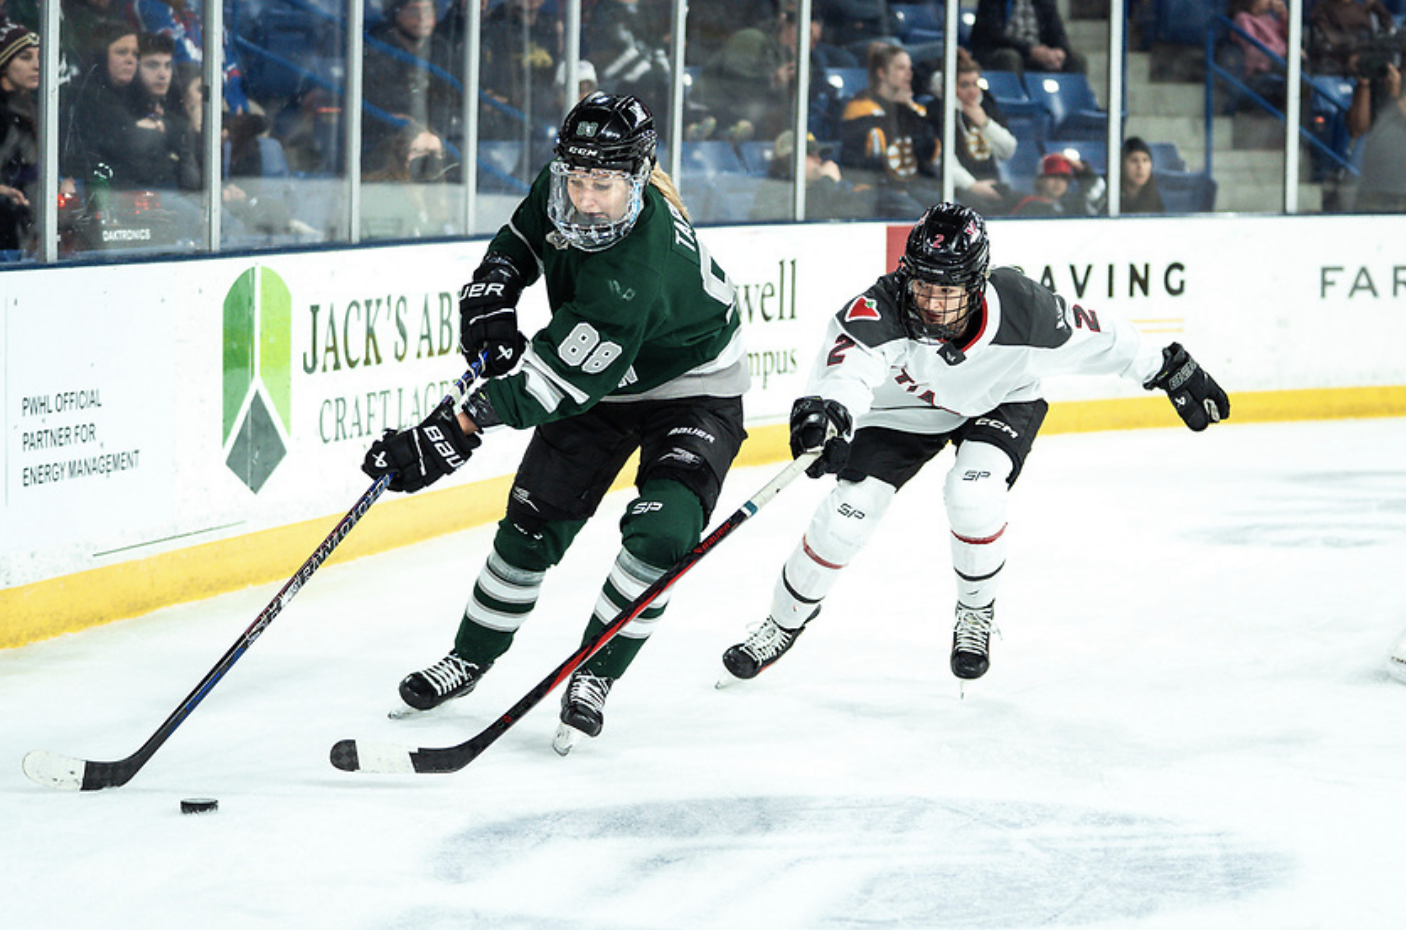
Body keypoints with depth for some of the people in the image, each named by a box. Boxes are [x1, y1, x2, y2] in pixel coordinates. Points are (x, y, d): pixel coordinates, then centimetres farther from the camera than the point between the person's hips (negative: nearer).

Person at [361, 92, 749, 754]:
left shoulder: (638, 269, -42)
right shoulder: (559, 190, -20)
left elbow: (558, 380, -44)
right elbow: (522, 239, 5)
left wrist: (457, 431, -49)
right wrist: (490, 300, -14)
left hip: (692, 389, -6)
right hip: (599, 383, 7)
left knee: (662, 533, -23)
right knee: (534, 521, 3)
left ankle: (593, 676, -4)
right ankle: (470, 658, 21)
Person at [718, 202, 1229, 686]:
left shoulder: (1022, 311, -35)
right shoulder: (883, 307, -39)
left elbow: (1098, 338, -18)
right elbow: (847, 362, -56)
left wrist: (1170, 371, -7)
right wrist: (827, 409, -79)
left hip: (1001, 403, 0)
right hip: (905, 407, 0)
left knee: (972, 495, -26)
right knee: (847, 513, -9)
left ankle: (976, 614, 3)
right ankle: (784, 621, 16)